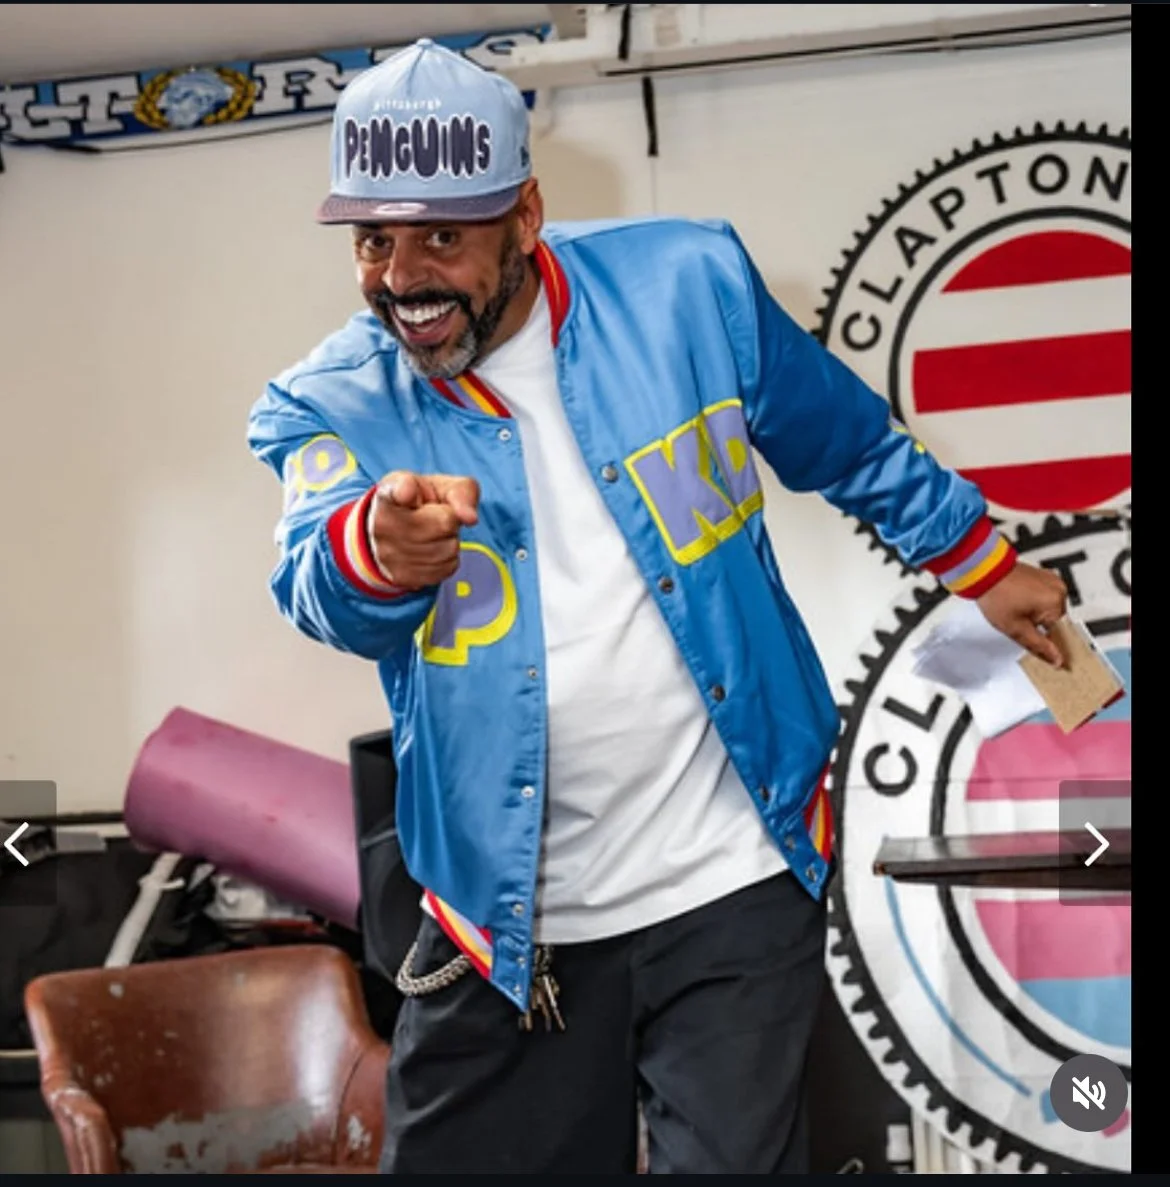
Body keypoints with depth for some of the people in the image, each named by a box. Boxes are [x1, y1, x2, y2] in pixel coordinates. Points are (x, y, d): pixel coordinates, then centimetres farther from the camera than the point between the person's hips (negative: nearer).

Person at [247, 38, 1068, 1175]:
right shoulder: (326, 405, -5)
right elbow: (320, 590, -24)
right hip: (505, 925, 1)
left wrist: (984, 565, 21)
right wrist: (378, 551, -47)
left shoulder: (687, 283, -4)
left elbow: (853, 447, 12)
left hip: (732, 892, -1)